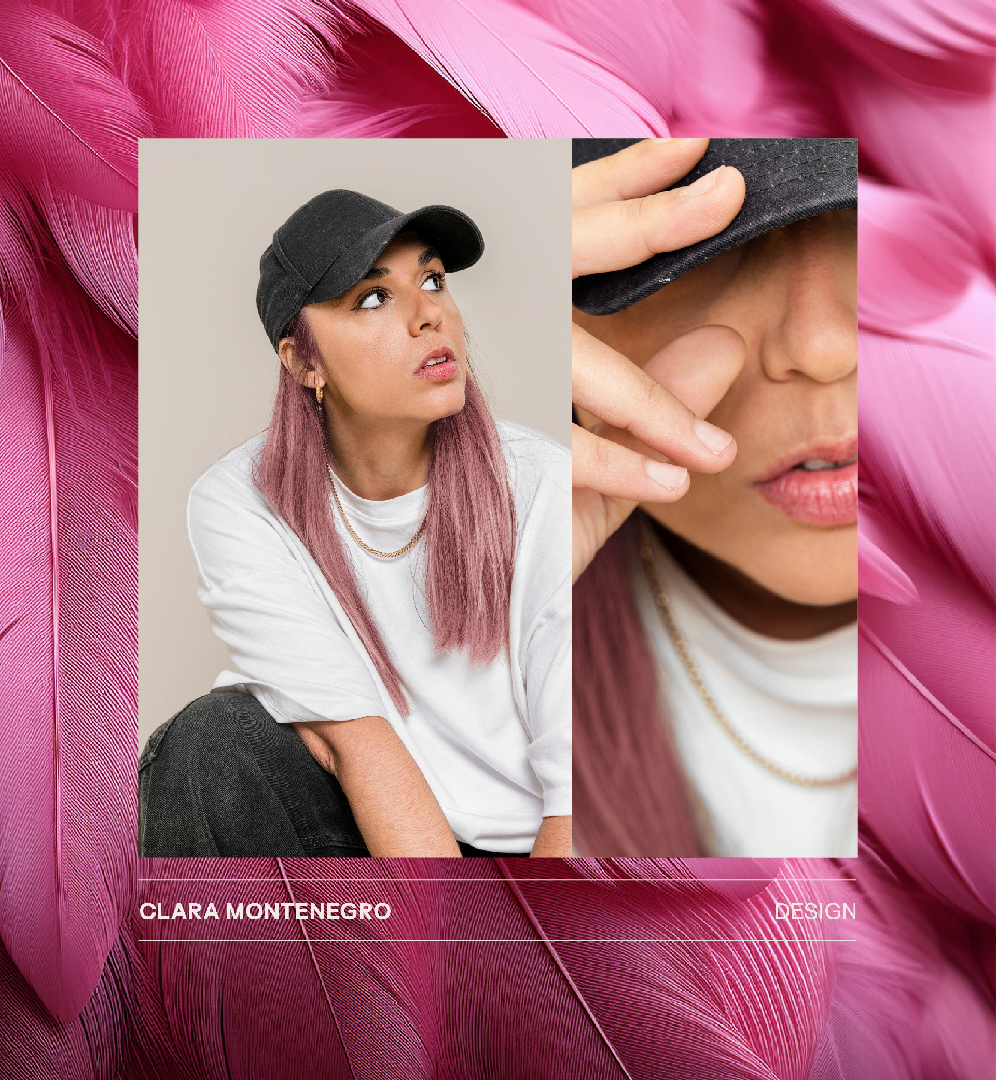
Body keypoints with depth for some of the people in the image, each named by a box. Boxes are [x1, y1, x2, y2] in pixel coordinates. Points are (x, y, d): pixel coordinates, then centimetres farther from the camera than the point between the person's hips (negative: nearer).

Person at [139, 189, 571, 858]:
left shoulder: (544, 489, -14)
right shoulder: (239, 507, -10)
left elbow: (576, 786, -15)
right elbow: (352, 739, -18)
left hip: (523, 839, -1)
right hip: (347, 825, 1)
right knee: (216, 740, -26)